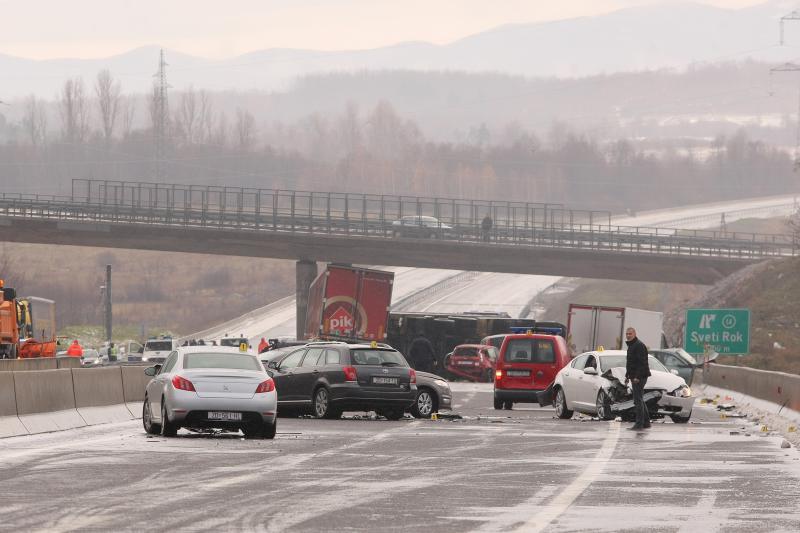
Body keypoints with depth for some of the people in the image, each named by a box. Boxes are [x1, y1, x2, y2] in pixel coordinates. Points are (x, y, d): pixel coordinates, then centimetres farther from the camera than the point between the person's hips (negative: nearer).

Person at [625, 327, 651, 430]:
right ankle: (646, 422, 19)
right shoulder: (631, 346, 19)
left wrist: (637, 377, -26)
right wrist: (627, 376, 22)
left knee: (638, 400, -12)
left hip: (639, 377, -11)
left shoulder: (639, 345, -14)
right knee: (640, 400, 14)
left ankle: (639, 423, -13)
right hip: (635, 377, 11)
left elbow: (642, 362, -22)